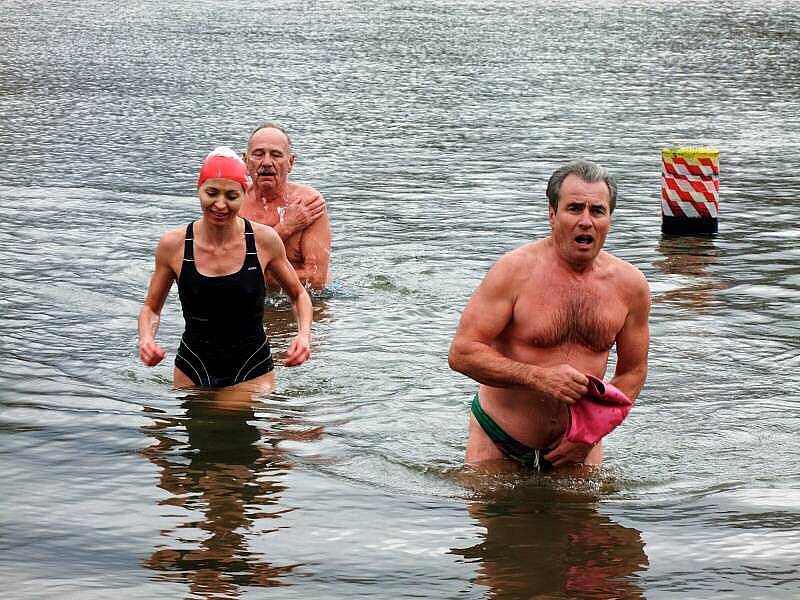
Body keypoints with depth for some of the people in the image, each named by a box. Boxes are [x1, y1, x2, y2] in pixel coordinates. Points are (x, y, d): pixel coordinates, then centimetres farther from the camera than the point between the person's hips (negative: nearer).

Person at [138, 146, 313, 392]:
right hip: (192, 371, 1)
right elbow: (151, 308, 8)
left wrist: (304, 335, -10)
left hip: (253, 372, -1)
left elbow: (299, 294, 8)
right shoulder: (174, 245, -7)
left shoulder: (264, 240, -8)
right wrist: (146, 339, -13)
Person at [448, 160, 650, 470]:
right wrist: (538, 377, -27)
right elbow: (462, 353, -18)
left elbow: (632, 372, 8)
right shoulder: (516, 270, -15)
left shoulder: (629, 284, -4)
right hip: (498, 442, -2)